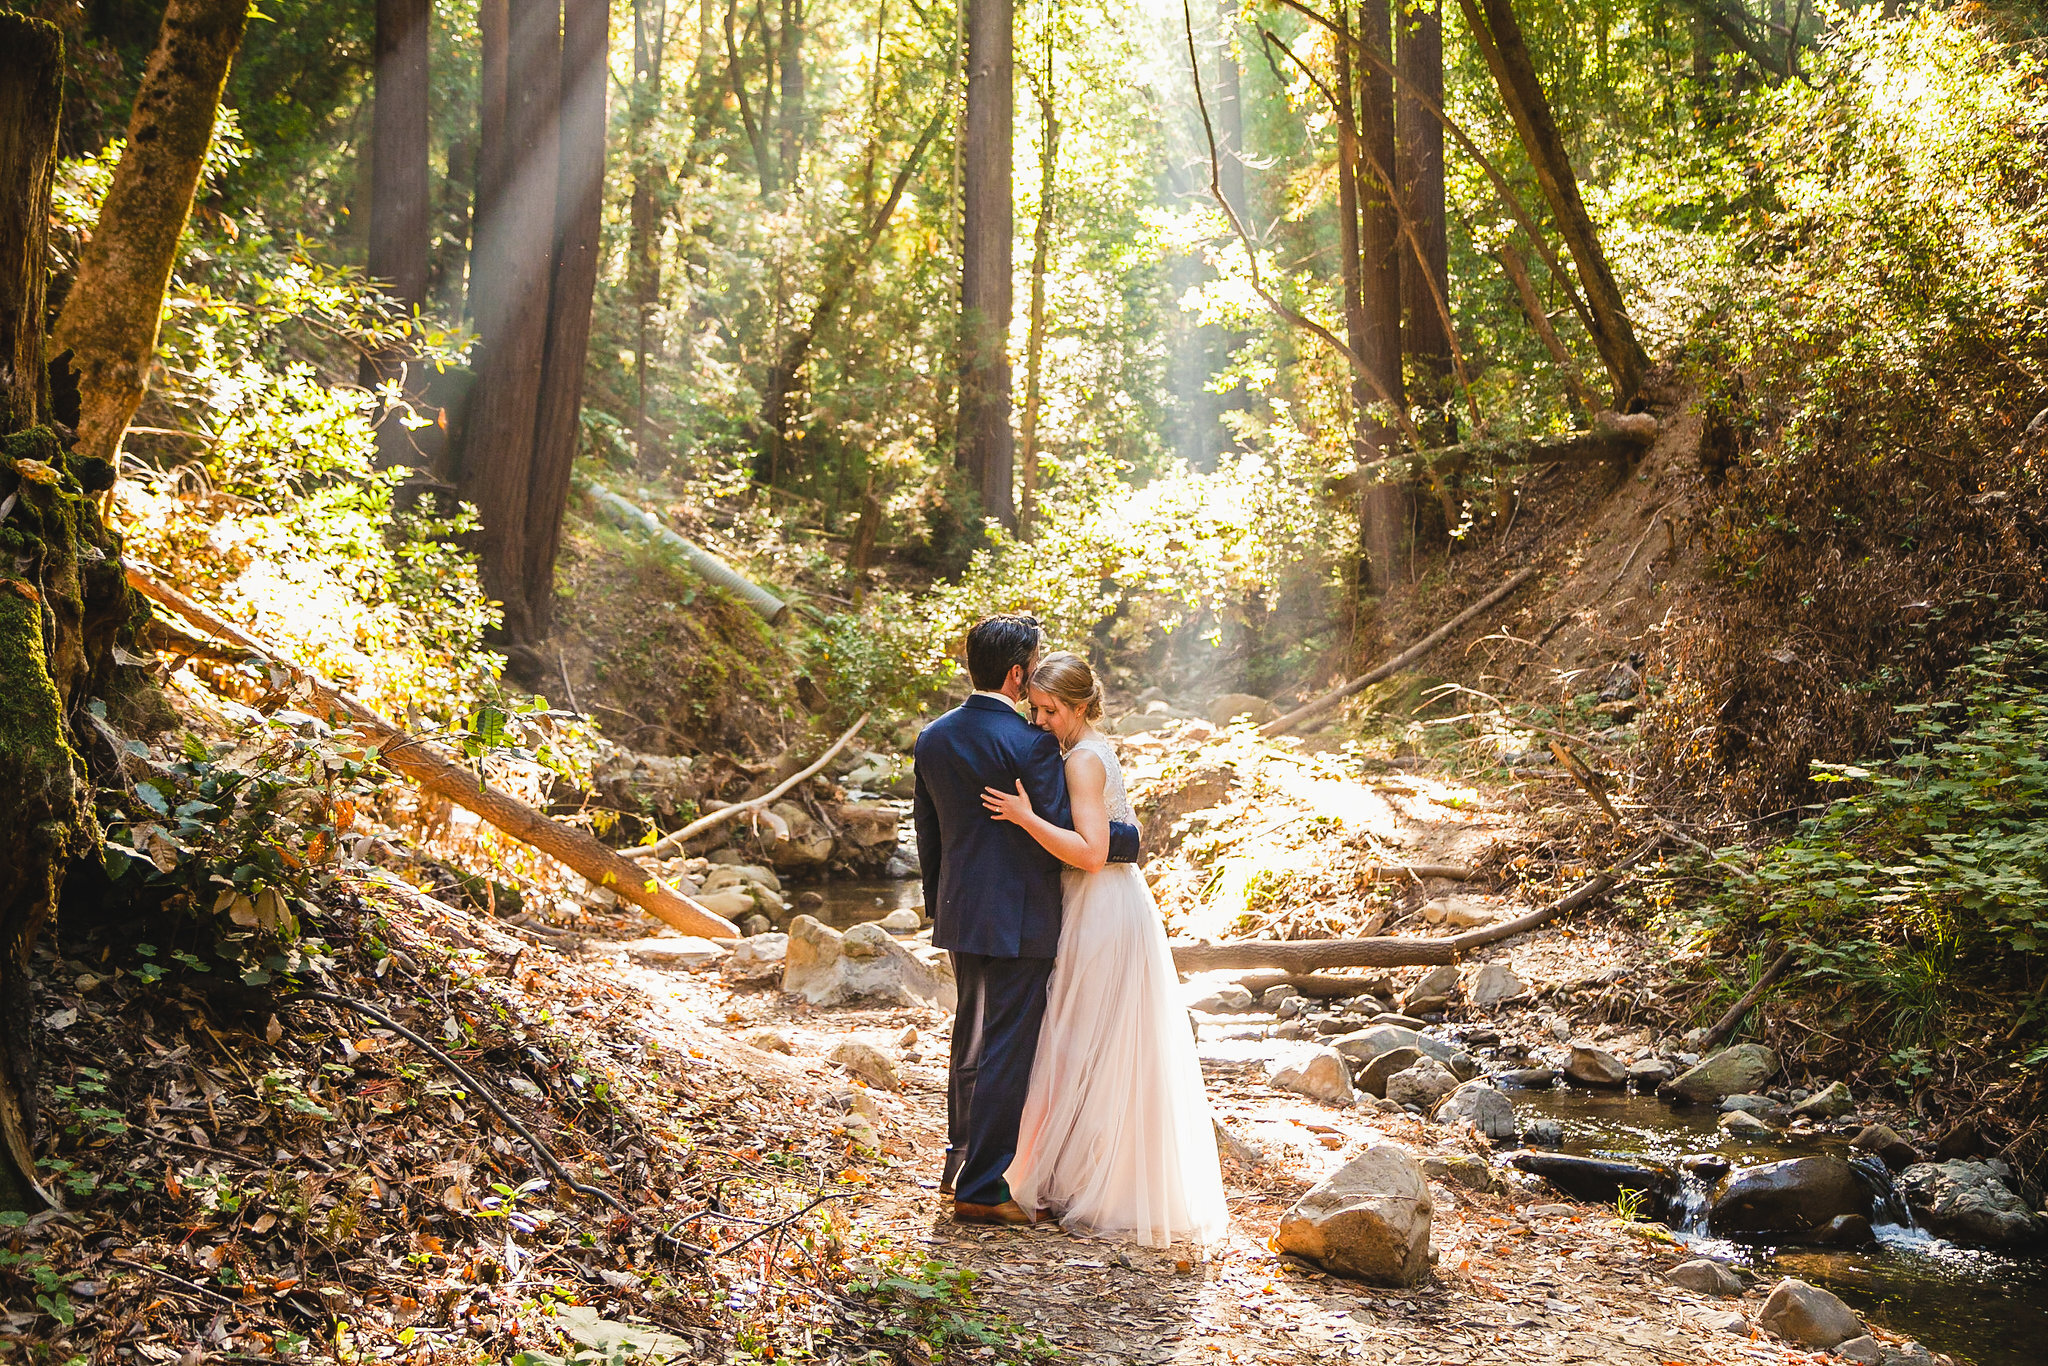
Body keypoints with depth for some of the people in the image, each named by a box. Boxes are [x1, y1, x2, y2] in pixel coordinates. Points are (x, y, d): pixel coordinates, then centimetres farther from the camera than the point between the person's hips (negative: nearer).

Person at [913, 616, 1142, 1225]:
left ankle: (960, 1165, 33)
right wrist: (1130, 837, -1)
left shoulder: (932, 738, 5)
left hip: (961, 916, 8)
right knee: (1007, 1054, 2)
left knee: (972, 1042, 21)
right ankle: (980, 1188, 8)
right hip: (1018, 922, -8)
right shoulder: (1030, 743, -18)